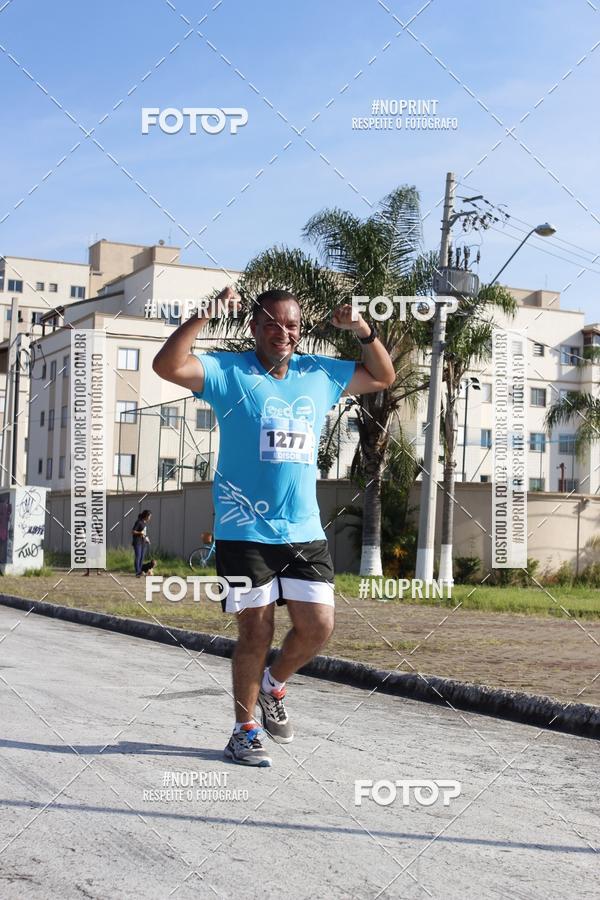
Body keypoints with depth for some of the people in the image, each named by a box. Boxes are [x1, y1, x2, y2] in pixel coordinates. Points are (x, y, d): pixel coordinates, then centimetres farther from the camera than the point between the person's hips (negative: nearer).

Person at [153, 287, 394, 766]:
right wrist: (207, 315, -24)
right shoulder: (229, 371, -4)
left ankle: (273, 685, 30)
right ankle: (246, 730, 18)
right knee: (256, 631, 1)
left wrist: (363, 330, 4)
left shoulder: (320, 374, 10)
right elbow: (167, 365, -18)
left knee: (318, 625, 0)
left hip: (305, 529, 4)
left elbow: (383, 377, 21)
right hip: (245, 530, -4)